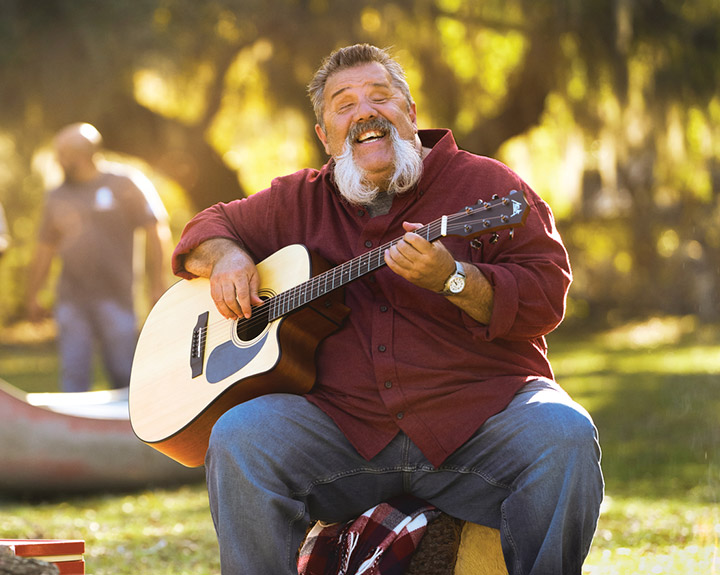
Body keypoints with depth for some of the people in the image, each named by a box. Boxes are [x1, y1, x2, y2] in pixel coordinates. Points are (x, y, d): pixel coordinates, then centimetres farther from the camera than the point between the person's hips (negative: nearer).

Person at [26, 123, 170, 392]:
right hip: (71, 300, 4)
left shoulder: (125, 184, 0)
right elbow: (44, 250, 19)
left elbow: (156, 231, -1)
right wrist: (32, 296, 19)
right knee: (73, 375, -3)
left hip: (115, 297, -3)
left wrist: (156, 284, -6)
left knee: (124, 375, 0)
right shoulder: (58, 197, 13)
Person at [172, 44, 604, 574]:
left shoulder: (485, 184, 5)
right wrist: (226, 256, 4)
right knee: (239, 438, -24)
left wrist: (452, 280, -22)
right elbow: (209, 227, 29)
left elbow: (548, 297, -5)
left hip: (481, 418, -2)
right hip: (345, 426, 2)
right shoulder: (300, 202, 16)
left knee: (565, 436, -31)